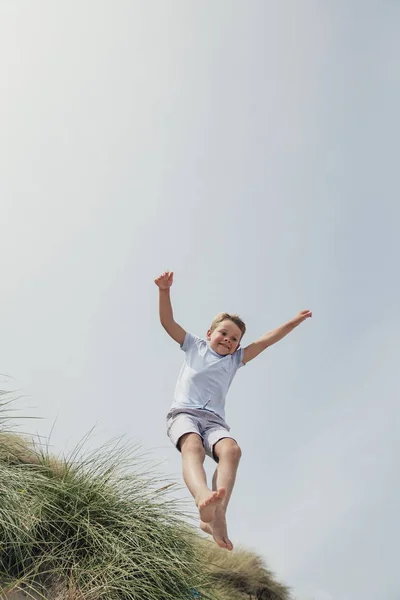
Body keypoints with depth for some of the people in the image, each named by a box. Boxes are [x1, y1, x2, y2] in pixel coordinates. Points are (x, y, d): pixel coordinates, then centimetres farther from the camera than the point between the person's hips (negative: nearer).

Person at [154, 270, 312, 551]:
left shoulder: (236, 359, 27)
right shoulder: (195, 346, 21)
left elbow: (267, 339, 22)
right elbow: (168, 322, 12)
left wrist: (296, 320, 18)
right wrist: (165, 291, -1)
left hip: (214, 420, 3)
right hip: (184, 412, -3)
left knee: (231, 449, -31)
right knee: (193, 446, -36)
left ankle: (216, 516, -47)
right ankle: (203, 498, -65)